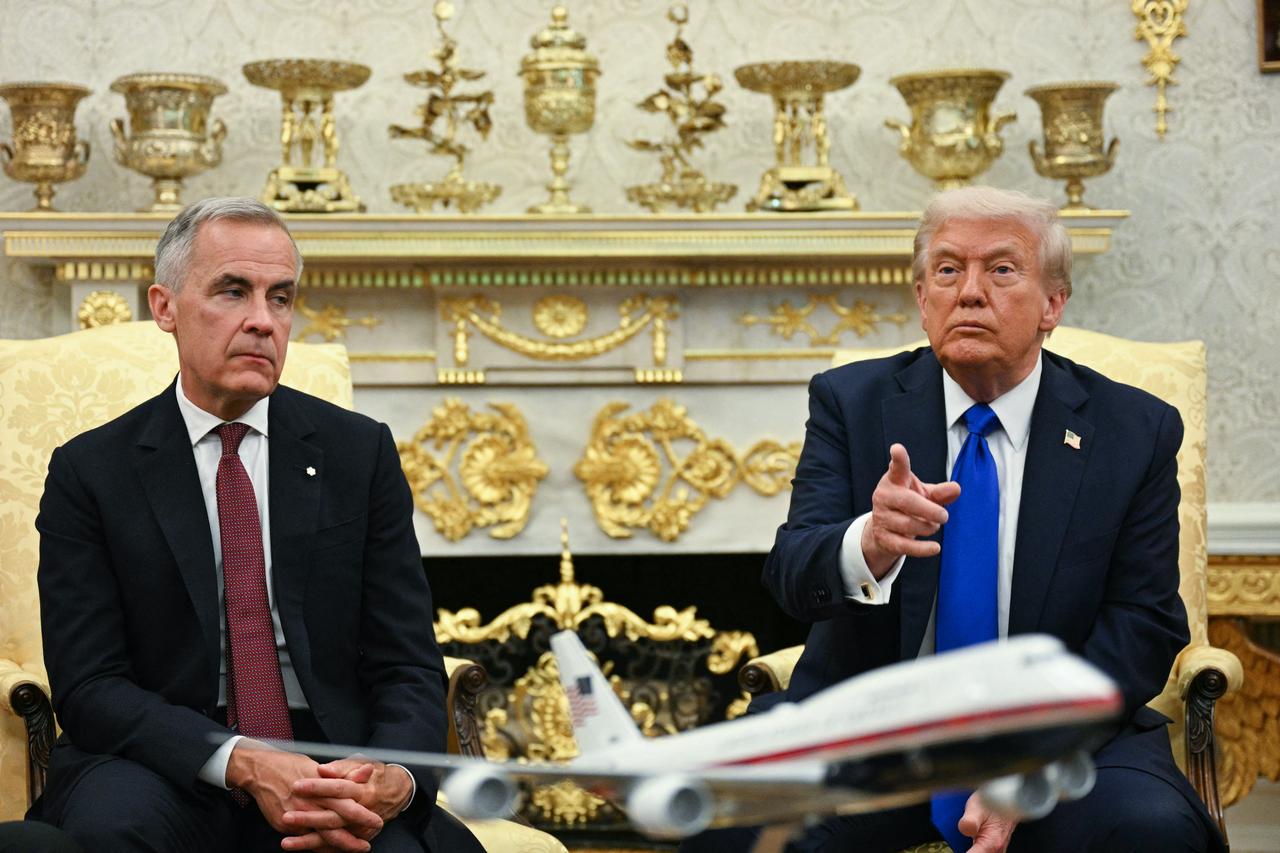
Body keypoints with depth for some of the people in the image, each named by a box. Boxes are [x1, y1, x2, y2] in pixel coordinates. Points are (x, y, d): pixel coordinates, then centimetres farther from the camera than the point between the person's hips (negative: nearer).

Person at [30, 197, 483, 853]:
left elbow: (407, 667, 4)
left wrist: (394, 780, -20)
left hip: (334, 772, 0)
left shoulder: (360, 451, 7)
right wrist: (241, 763, -23)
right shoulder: (90, 472, 2)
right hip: (171, 769, 0)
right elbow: (88, 687, -6)